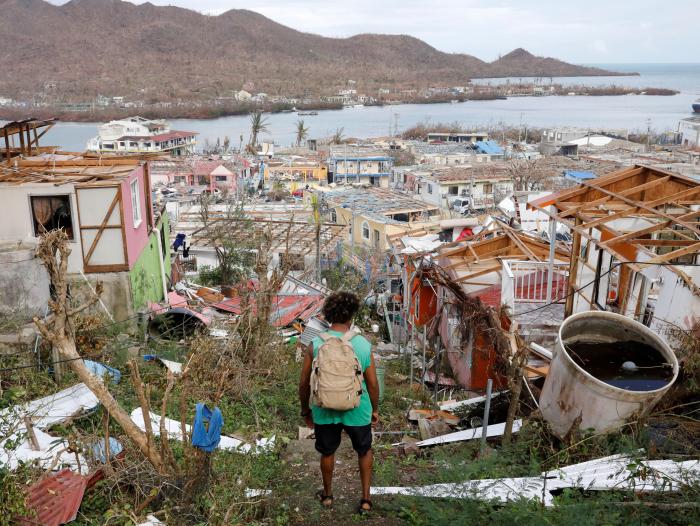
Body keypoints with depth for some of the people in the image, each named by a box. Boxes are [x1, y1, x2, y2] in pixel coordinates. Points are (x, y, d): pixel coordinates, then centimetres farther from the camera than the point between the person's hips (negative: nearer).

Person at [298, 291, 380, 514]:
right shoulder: (363, 345, -15)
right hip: (357, 411, -1)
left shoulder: (315, 345, -14)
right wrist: (375, 409, 10)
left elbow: (304, 383, -7)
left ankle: (327, 495, 45)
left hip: (325, 411, 1)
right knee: (364, 451, 25)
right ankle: (366, 499, 30)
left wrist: (305, 409, 10)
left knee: (327, 452, 25)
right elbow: (373, 384, -7)